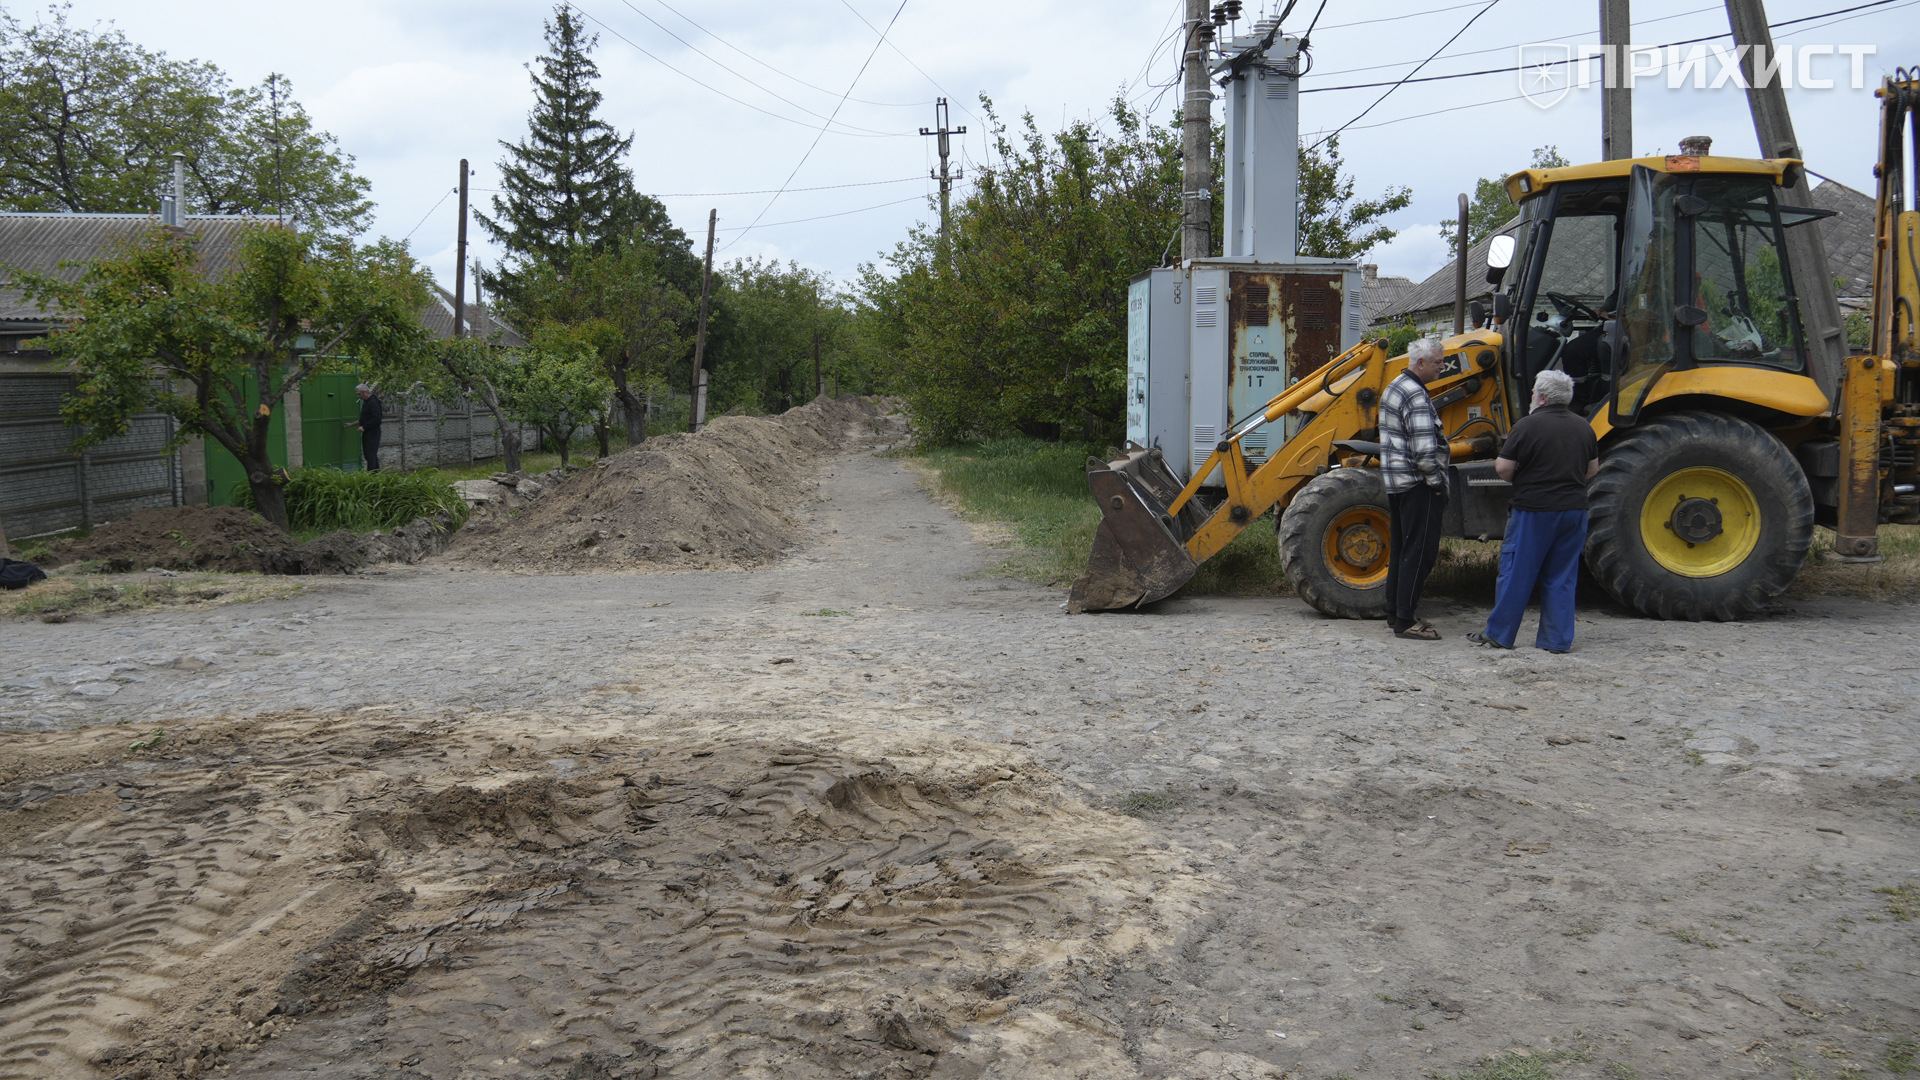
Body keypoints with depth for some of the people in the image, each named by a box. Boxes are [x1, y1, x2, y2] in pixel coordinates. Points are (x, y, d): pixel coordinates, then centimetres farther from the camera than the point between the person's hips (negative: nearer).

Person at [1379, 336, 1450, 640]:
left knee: (1400, 549, 15)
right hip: (1416, 484, -10)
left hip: (1396, 482, 10)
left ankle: (1395, 614, 22)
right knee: (1420, 551, -6)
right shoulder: (1415, 395, -18)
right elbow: (1424, 449, -24)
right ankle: (1406, 621, -5)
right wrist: (1437, 483, -13)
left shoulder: (1394, 387, 14)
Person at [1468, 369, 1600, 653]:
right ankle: (1557, 639, 11)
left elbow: (1503, 468, -12)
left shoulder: (1528, 425, -11)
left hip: (1534, 509, -5)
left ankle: (1498, 633, 8)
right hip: (1575, 509, 5)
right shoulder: (1583, 427, 8)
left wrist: (1518, 479, 7)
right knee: (1562, 576, 10)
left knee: (1516, 573, 2)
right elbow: (1592, 469, 16)